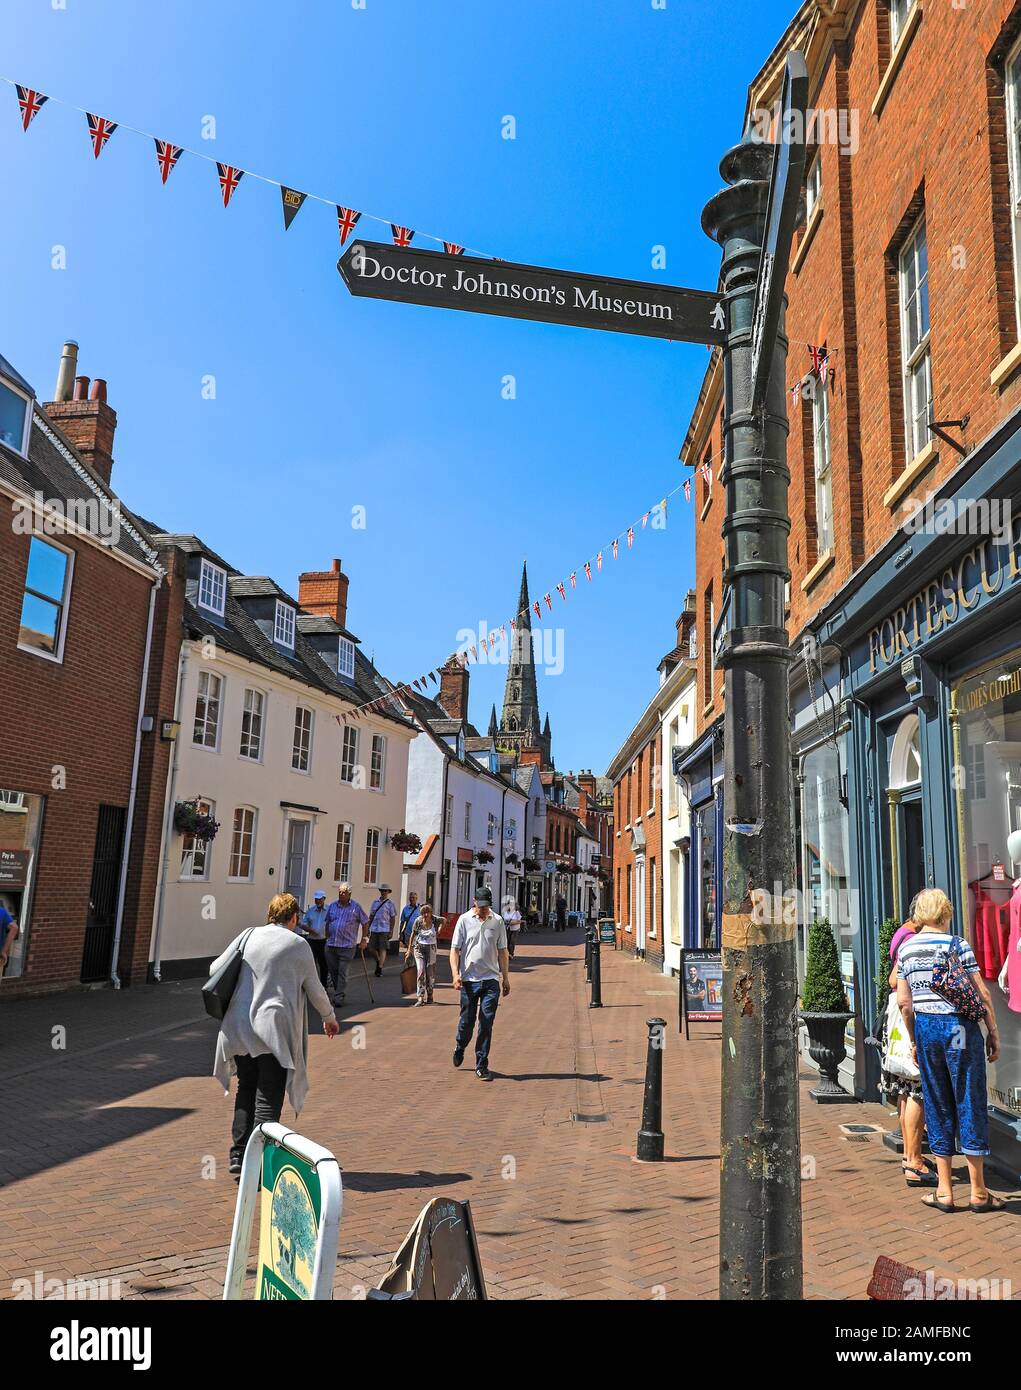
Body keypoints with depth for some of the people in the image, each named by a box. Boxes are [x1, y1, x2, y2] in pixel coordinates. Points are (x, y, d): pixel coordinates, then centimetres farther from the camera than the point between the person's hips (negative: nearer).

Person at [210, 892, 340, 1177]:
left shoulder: (248, 936, 6)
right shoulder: (299, 945, -1)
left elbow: (215, 969, 11)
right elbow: (314, 989, 6)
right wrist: (329, 1017, 22)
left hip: (240, 1027, 4)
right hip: (274, 1030, -4)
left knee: (246, 1092, 18)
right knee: (268, 1099, 2)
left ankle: (238, 1154, 18)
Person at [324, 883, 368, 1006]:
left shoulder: (356, 907, 0)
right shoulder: (332, 906, 10)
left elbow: (365, 923, 5)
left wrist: (363, 940, 3)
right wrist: (327, 937, 14)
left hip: (347, 946, -4)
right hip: (331, 945, 4)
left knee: (343, 972, -5)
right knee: (332, 971, 11)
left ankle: (339, 997, 0)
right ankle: (333, 991, 26)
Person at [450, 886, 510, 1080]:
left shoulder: (497, 921, 6)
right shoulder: (464, 920, -1)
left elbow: (502, 951, 13)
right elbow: (455, 949, 0)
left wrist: (506, 978, 12)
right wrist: (455, 974, -12)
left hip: (491, 979, 1)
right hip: (469, 979, -1)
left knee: (486, 1023, -1)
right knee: (466, 1020, 8)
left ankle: (481, 1066, 8)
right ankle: (459, 1048, 38)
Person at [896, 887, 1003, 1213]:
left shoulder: (905, 948, 5)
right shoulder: (957, 945, -7)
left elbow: (904, 1001, 6)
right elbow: (981, 995, -9)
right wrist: (993, 1033, 2)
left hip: (925, 1028, 4)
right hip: (960, 1027, -4)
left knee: (937, 1107, 11)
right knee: (970, 1104, 6)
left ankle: (944, 1192, 15)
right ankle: (978, 1193, 14)